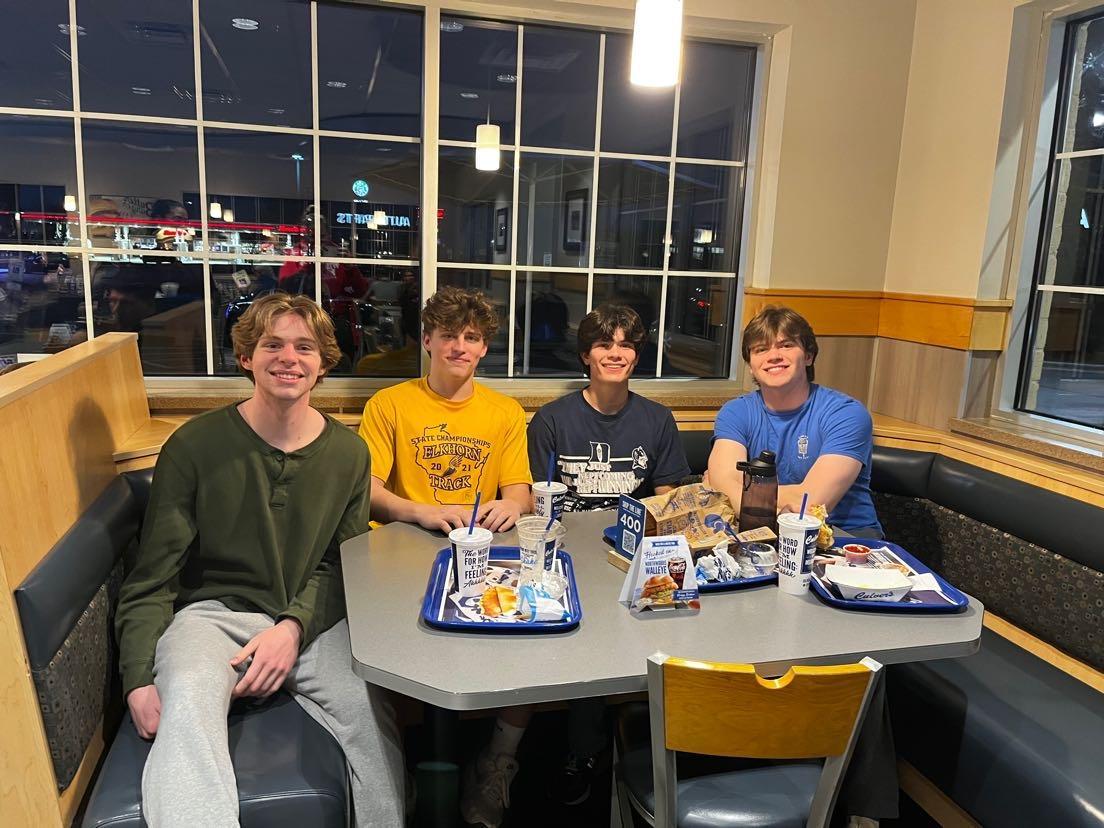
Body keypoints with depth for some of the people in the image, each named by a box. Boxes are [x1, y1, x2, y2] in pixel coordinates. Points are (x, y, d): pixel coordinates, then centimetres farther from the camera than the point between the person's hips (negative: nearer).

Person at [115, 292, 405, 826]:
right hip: (213, 612, -1)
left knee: (374, 723, -23)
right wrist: (139, 679, -12)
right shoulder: (195, 445, -4)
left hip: (311, 621, 2)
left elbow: (339, 565, 5)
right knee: (187, 700, -36)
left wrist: (294, 626, -13)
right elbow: (152, 577, -1)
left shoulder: (348, 453, 3)